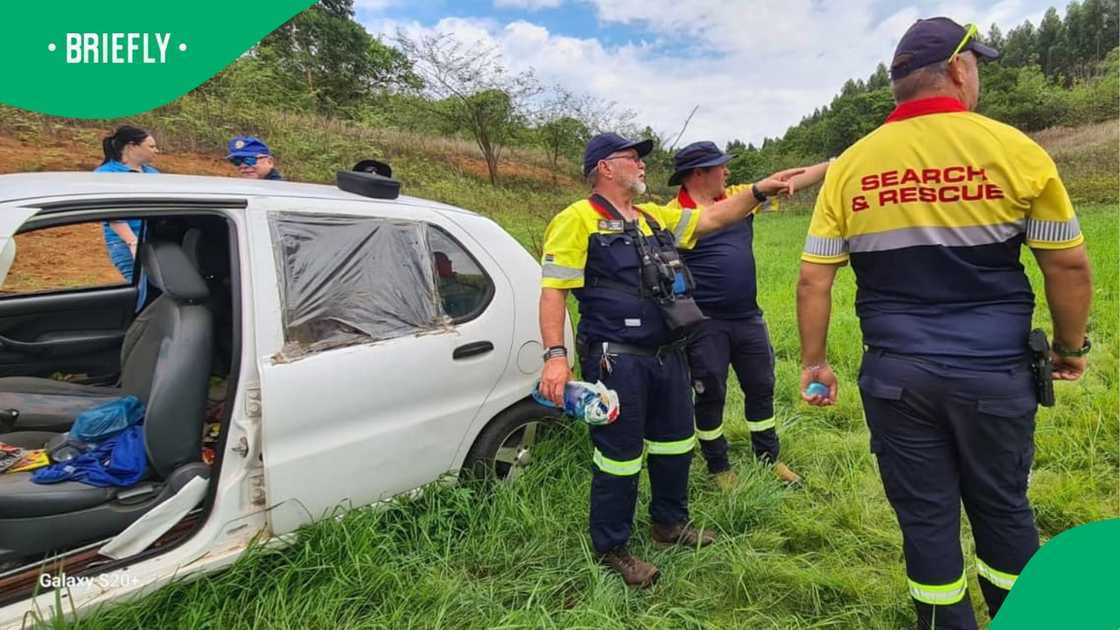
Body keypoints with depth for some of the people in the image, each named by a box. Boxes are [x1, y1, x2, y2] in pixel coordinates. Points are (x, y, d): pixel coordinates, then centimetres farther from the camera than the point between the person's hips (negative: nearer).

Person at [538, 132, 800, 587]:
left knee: (675, 443, 20)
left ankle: (669, 522, 43)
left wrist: (758, 191, 6)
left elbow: (712, 218, 18)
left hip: (668, 355, 8)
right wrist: (555, 356, -23)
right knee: (619, 456, 4)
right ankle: (611, 549, 25)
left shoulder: (653, 217, 14)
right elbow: (552, 290, -15)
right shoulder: (578, 220, -9)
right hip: (617, 361, -8)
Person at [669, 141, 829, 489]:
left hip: (748, 317, 6)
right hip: (705, 323, -6)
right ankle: (719, 468, 26)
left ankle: (769, 458, 37)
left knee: (761, 388, 17)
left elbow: (788, 182, 11)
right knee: (711, 395, 7)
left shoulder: (739, 197, 6)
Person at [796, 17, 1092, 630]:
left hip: (896, 374, 0)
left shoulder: (850, 165, -2)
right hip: (994, 372, 0)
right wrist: (1070, 348, 16)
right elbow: (1069, 265, 1)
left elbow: (813, 280, -3)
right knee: (1002, 507, 21)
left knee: (925, 516, 13)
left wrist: (814, 361, 8)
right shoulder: (1014, 149, -5)